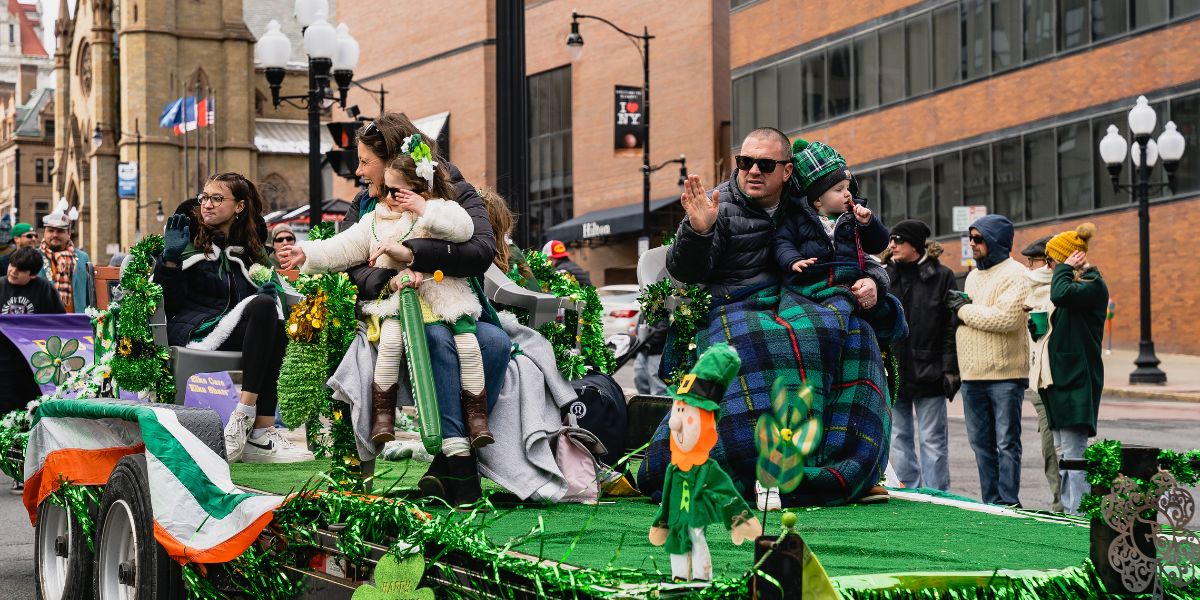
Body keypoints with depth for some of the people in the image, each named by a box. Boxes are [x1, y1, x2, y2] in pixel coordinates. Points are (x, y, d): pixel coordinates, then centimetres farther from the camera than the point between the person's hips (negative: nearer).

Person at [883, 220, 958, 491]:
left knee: (933, 440, 2)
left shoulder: (941, 276, -2)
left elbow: (951, 326, -3)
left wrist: (950, 369, -9)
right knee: (898, 438, 8)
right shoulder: (885, 276, 8)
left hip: (928, 374, -4)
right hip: (892, 371, 4)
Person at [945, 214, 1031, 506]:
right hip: (972, 374, 8)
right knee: (981, 442, 9)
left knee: (1006, 443, -4)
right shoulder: (973, 276, 20)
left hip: (1005, 375, -8)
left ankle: (1008, 502, -1)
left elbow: (1006, 318, -21)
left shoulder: (1014, 274, -7)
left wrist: (964, 309, -11)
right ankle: (991, 502, 16)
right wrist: (958, 308, 3)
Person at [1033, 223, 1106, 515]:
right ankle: (1068, 511, 16)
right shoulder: (1074, 285, 19)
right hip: (1059, 379, 10)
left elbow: (1061, 294, -30)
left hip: (1077, 382, -10)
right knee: (1062, 454, 11)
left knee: (1074, 453, -11)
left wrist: (1065, 268, -13)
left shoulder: (1093, 286, -10)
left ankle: (1078, 514, -10)